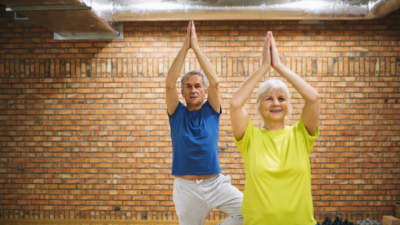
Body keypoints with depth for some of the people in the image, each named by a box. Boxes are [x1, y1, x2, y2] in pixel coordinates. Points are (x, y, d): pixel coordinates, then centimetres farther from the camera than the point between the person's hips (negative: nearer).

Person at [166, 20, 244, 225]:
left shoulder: (211, 111, 3)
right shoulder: (177, 113, 3)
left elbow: (215, 82, -13)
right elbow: (170, 84, -12)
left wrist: (196, 47, -13)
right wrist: (184, 47, -13)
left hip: (214, 183, 0)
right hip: (185, 187, 1)